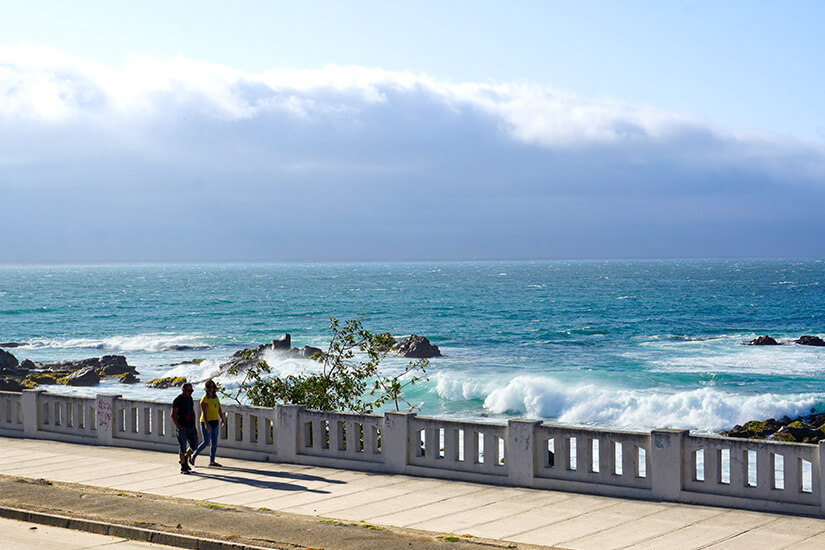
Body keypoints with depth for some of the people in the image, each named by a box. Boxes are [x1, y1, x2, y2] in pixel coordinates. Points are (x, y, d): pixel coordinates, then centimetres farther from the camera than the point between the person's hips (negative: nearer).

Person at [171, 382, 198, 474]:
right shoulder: (177, 400, -10)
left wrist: (194, 424, 13)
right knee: (182, 448, -2)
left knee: (194, 446, 5)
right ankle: (183, 467, 8)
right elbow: (173, 415, -13)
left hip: (191, 427, 7)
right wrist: (179, 427, -15)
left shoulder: (189, 398, 13)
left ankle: (185, 460, 26)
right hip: (182, 428, -7)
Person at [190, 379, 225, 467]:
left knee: (214, 443, 4)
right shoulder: (205, 398, -14)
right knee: (206, 442, -9)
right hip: (206, 422, -7)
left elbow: (219, 408, 17)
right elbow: (203, 412, -21)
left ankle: (212, 461, 8)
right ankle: (193, 456, 7)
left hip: (215, 422, 7)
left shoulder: (215, 396, 10)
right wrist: (206, 424, -29)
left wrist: (222, 418, 9)